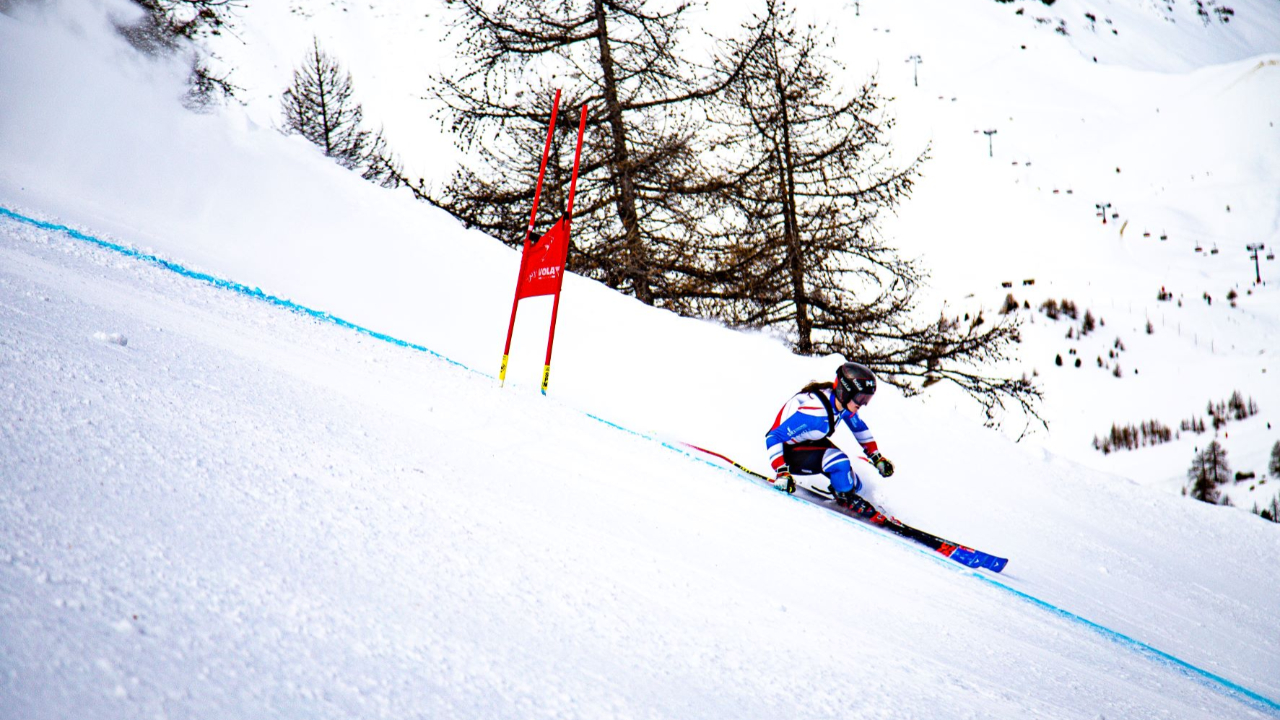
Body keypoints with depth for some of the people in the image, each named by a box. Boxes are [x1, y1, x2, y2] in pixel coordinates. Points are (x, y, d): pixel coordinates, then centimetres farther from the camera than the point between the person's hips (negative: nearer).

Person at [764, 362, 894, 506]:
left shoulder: (845, 403, -12)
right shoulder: (816, 412, -37)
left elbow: (859, 427, 12)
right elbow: (773, 437, -34)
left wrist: (877, 457, 9)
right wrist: (781, 472, -39)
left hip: (811, 443, 8)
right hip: (788, 452, -8)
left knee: (853, 484, 2)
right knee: (838, 460, -30)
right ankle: (845, 496, -5)